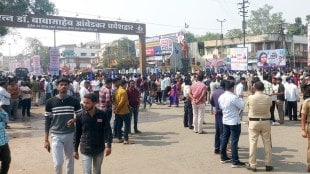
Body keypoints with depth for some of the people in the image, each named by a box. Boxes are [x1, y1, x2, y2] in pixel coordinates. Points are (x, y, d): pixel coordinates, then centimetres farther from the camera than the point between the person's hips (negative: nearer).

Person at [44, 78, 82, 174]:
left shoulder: (74, 101, -1)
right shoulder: (50, 102, -3)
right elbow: (47, 121, 1)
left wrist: (74, 120, -17)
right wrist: (46, 140, -1)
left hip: (70, 134, 2)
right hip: (56, 135, -1)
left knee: (70, 160, 14)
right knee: (58, 163, -6)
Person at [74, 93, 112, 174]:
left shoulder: (102, 115, -9)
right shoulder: (80, 116, -7)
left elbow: (108, 130, -9)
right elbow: (77, 134, 2)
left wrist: (108, 145, -21)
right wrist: (75, 149, 4)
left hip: (99, 149, 1)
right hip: (85, 150, -1)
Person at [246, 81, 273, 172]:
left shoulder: (250, 97, -11)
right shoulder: (268, 98, -6)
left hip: (253, 122, -2)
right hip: (266, 122, 2)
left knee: (253, 143, 4)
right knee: (267, 143, 10)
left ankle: (252, 165, 8)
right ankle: (268, 164, 18)